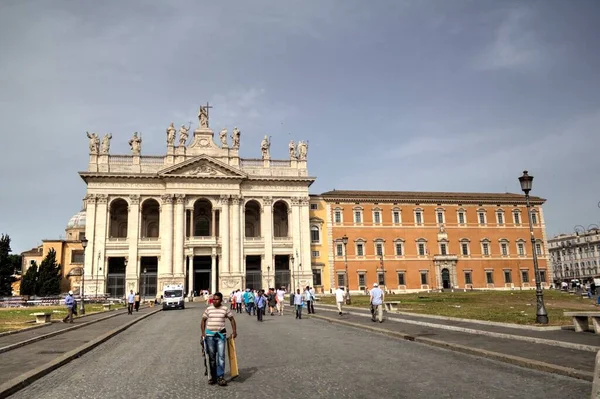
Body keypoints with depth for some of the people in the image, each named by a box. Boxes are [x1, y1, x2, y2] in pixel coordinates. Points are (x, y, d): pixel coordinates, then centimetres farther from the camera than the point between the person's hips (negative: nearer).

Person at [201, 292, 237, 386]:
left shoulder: (225, 309, 2)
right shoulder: (208, 309, 4)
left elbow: (232, 319, 11)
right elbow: (203, 320, 10)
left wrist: (234, 331, 5)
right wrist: (203, 333, 0)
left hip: (221, 335, -1)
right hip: (209, 335, 1)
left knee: (221, 356, -7)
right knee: (211, 357, 9)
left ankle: (220, 377, -1)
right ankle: (213, 376, 20)